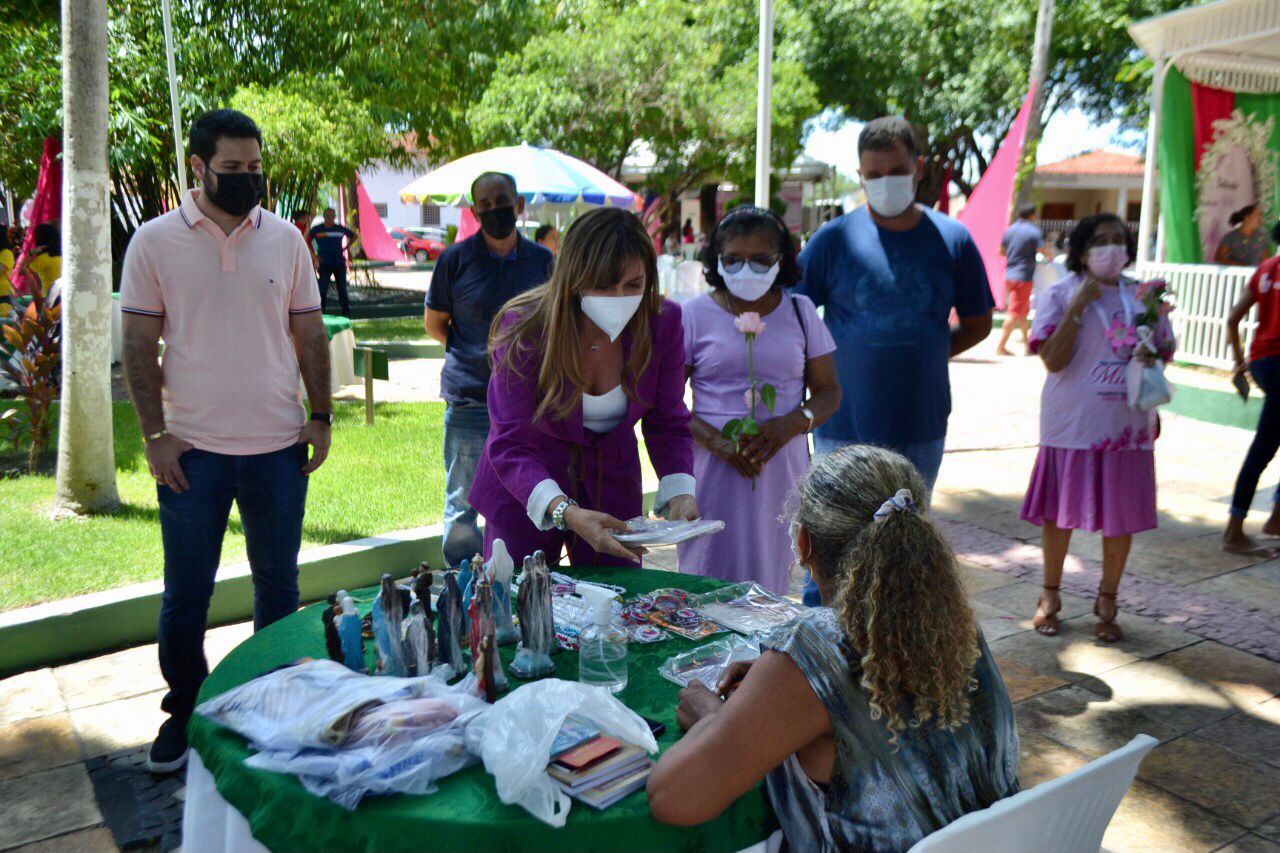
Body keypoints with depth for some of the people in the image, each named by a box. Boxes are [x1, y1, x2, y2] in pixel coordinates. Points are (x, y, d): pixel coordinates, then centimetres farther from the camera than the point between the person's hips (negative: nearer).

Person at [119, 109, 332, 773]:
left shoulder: (285, 239, 5)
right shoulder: (156, 241, -1)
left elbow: (309, 332, 8)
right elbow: (138, 344, -1)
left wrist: (320, 416, 1)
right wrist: (154, 433, -7)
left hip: (278, 446, 2)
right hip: (192, 449, -1)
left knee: (278, 582, 13)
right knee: (185, 594, 8)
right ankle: (184, 710, 28)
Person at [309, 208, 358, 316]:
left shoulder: (340, 228, 3)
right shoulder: (317, 229, -2)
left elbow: (355, 236, 17)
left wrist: (346, 247, 8)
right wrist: (314, 254, -3)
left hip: (340, 263, 2)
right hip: (324, 264, -2)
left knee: (342, 289, 9)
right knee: (323, 289, -8)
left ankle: (346, 311, 18)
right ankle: (321, 310, -2)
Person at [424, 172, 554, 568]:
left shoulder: (542, 260, 4)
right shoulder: (456, 258, -3)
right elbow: (434, 323, 8)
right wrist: (473, 354, 3)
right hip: (469, 402, -2)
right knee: (463, 507, 5)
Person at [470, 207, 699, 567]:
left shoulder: (661, 323, -17)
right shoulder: (524, 330, -26)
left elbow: (667, 423, -6)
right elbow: (510, 445, -27)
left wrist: (680, 493, -24)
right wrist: (566, 513, -43)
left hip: (611, 483, 3)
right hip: (525, 489, -3)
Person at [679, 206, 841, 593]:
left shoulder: (799, 311, 9)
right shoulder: (695, 314, 2)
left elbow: (828, 391, 11)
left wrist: (793, 424, -11)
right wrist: (716, 441, -16)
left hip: (781, 467, 2)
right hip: (714, 470, -2)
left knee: (769, 578, 5)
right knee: (710, 576, -2)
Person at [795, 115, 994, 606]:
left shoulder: (952, 240, 2)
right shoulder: (834, 239, -4)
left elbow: (978, 324, 11)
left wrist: (919, 357, 2)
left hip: (921, 426, 2)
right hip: (845, 425, -2)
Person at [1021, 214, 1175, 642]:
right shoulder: (1062, 294, -5)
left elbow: (1162, 354, 15)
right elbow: (1052, 360, -14)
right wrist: (1077, 308, -20)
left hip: (1128, 425, 3)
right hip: (1072, 425, -3)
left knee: (1121, 518, 8)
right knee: (1060, 513, 8)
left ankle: (1107, 602, 27)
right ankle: (1050, 598, 27)